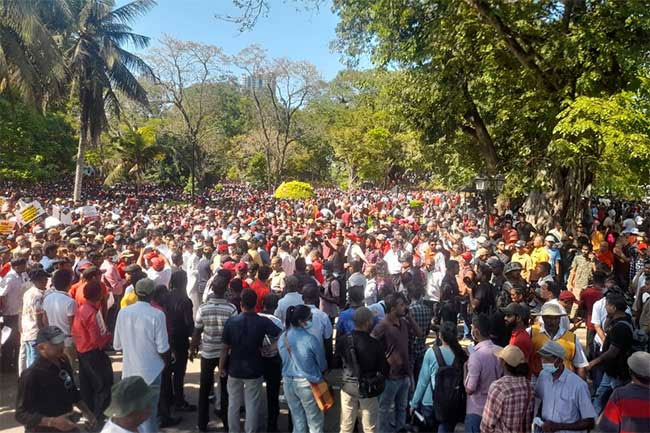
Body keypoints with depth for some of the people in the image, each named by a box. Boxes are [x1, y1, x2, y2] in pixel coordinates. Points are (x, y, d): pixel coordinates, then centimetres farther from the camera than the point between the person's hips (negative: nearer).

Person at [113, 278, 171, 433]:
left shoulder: (123, 312, -6)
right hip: (151, 372, -3)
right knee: (148, 415, 11)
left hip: (129, 371, 4)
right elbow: (163, 349, -15)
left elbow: (118, 345, 2)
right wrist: (167, 361, 6)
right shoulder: (157, 315, -17)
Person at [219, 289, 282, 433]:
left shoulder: (231, 321, -11)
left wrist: (221, 367, 4)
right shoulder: (263, 322, -14)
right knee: (252, 405, 10)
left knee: (233, 403, 17)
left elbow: (225, 348, -6)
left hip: (234, 369, 2)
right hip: (254, 370, -2)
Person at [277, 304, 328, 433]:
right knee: (315, 422, 10)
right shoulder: (310, 339, -19)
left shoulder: (282, 338, -4)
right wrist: (318, 371, 15)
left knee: (297, 420, 18)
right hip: (307, 383, -5)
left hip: (288, 382, 5)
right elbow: (322, 364, -6)